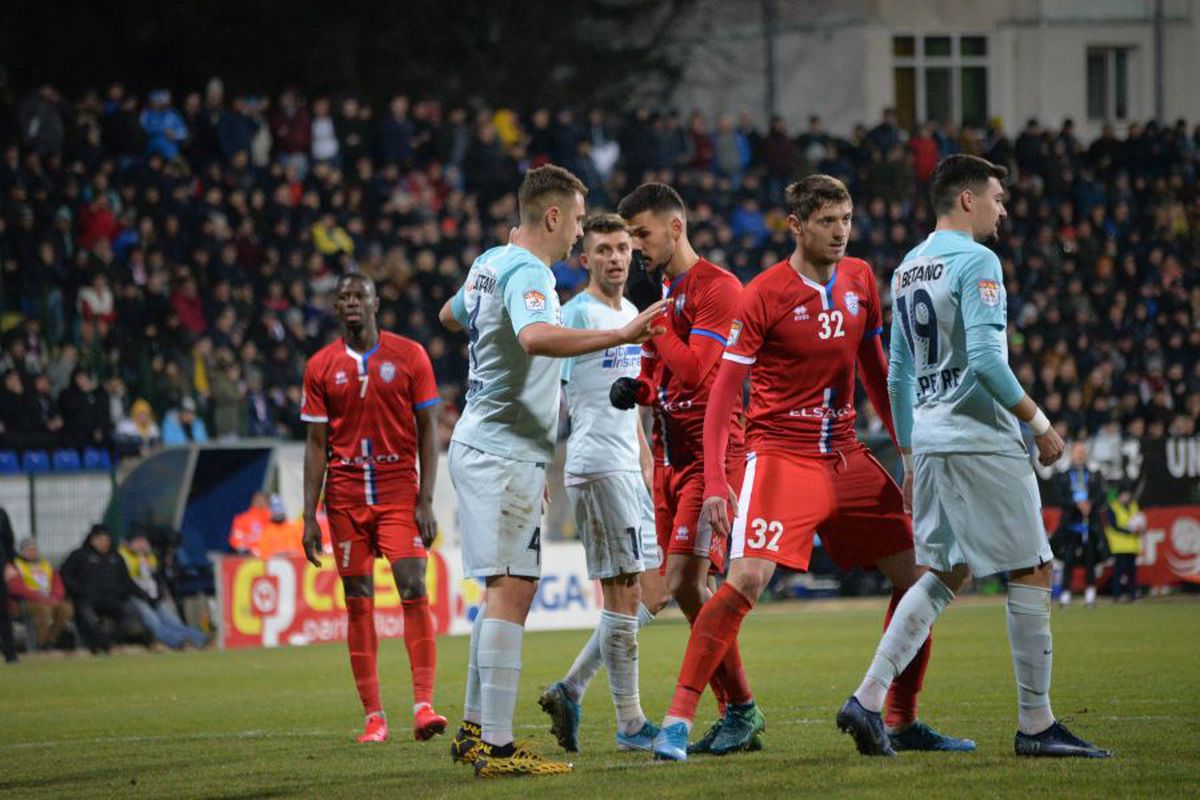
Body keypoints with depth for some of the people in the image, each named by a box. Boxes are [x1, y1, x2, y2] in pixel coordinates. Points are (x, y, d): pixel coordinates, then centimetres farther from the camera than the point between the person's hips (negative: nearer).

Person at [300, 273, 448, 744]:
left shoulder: (408, 356, 2)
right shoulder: (321, 366, 6)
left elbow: (427, 431, 2)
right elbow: (316, 444, 7)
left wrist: (426, 500, -7)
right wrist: (309, 517, 1)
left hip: (399, 491, -2)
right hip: (345, 496, 2)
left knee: (413, 590, -14)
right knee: (358, 601, 1)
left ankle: (423, 706, -16)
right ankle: (373, 717, 3)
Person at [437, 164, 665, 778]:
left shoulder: (490, 263, 13)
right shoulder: (526, 272, -17)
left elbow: (450, 315, 33)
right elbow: (537, 337, -38)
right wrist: (621, 335, -40)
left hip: (481, 446, 11)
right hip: (505, 455, -11)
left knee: (508, 590, 15)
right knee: (510, 591, -12)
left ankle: (474, 730, 19)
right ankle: (496, 748, -15)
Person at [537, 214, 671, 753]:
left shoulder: (630, 313, 17)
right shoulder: (578, 313, -9)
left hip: (628, 470, 9)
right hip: (595, 469, -9)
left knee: (652, 594, 8)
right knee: (622, 593, -7)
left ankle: (570, 690, 12)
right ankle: (629, 724, -2)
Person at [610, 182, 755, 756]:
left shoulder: (717, 288, -11)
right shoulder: (663, 292, 17)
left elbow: (695, 371, -22)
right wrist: (636, 390, 6)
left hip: (709, 453, -9)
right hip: (669, 457, 9)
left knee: (686, 583, -16)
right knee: (684, 588, 5)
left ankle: (741, 708, -7)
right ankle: (733, 717, 9)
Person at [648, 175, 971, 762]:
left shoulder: (860, 280, 7)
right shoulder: (764, 295, -10)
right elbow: (723, 392, -11)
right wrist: (715, 482, -18)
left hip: (845, 455, 6)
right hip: (780, 453, -6)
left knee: (916, 576, 3)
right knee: (746, 581, -22)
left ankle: (902, 721, 17)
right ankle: (678, 720, -17)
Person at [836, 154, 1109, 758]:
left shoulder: (907, 270, 15)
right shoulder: (976, 262, -11)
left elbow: (899, 376, 19)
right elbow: (984, 359, -21)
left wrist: (910, 459, 23)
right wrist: (1040, 424, -13)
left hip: (929, 438, 8)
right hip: (982, 438, -8)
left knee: (946, 574, 13)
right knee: (1030, 571, 0)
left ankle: (869, 698, 0)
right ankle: (1036, 725, 2)